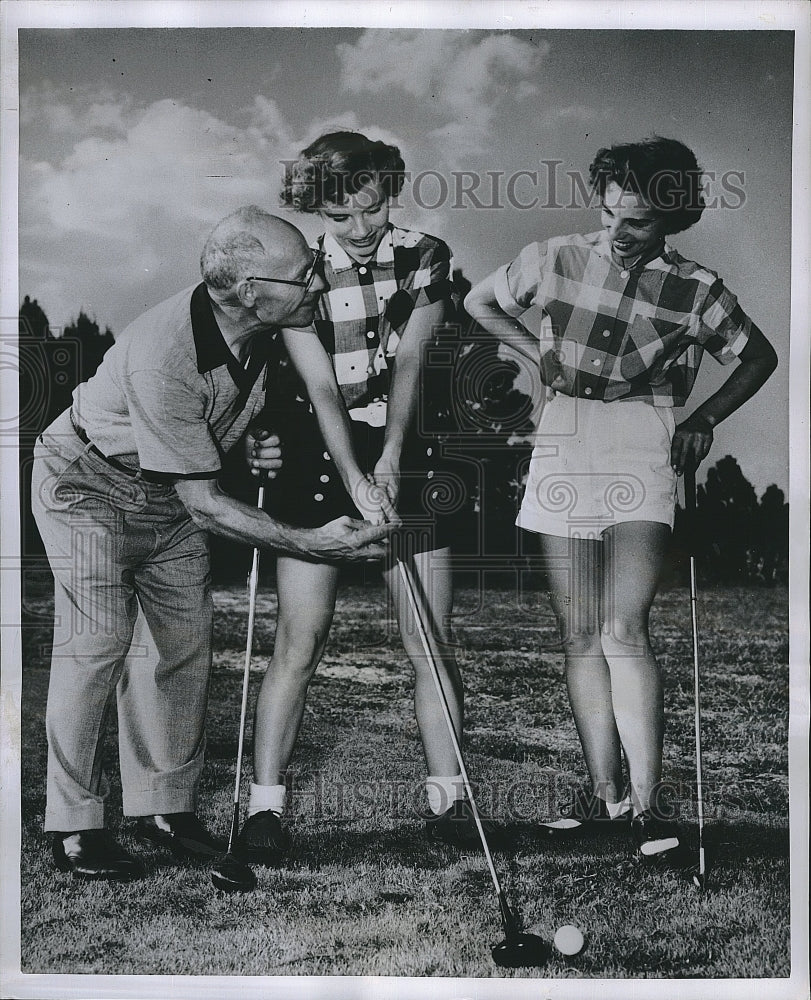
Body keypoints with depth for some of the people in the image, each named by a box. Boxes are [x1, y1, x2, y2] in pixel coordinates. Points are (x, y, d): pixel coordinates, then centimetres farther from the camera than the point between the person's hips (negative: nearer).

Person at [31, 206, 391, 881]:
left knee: (186, 640, 2)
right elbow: (201, 500, -32)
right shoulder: (163, 358, -37)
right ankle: (74, 826, -4)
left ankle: (165, 806, 14)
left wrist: (259, 447, -11)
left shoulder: (260, 332, -15)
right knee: (99, 637, -16)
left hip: (169, 492, 7)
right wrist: (311, 543, -34)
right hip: (89, 480, -7)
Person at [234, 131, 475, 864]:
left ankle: (447, 800, 11)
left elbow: (408, 363, -6)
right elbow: (321, 387, -13)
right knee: (299, 643, -6)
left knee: (433, 642, 1)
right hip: (318, 467, -2)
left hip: (403, 463, 3)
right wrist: (356, 483, -22)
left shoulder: (425, 258, 2)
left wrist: (391, 459, -17)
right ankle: (265, 807, 2)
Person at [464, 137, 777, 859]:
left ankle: (648, 800, -10)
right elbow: (480, 301, 20)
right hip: (564, 443, 3)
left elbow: (760, 357, 15)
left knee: (623, 629, -17)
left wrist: (704, 422, 5)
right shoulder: (558, 259, 4)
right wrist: (542, 354, 9)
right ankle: (605, 790, 12)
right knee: (580, 635, 3)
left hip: (642, 451, -3)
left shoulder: (697, 289, 1)